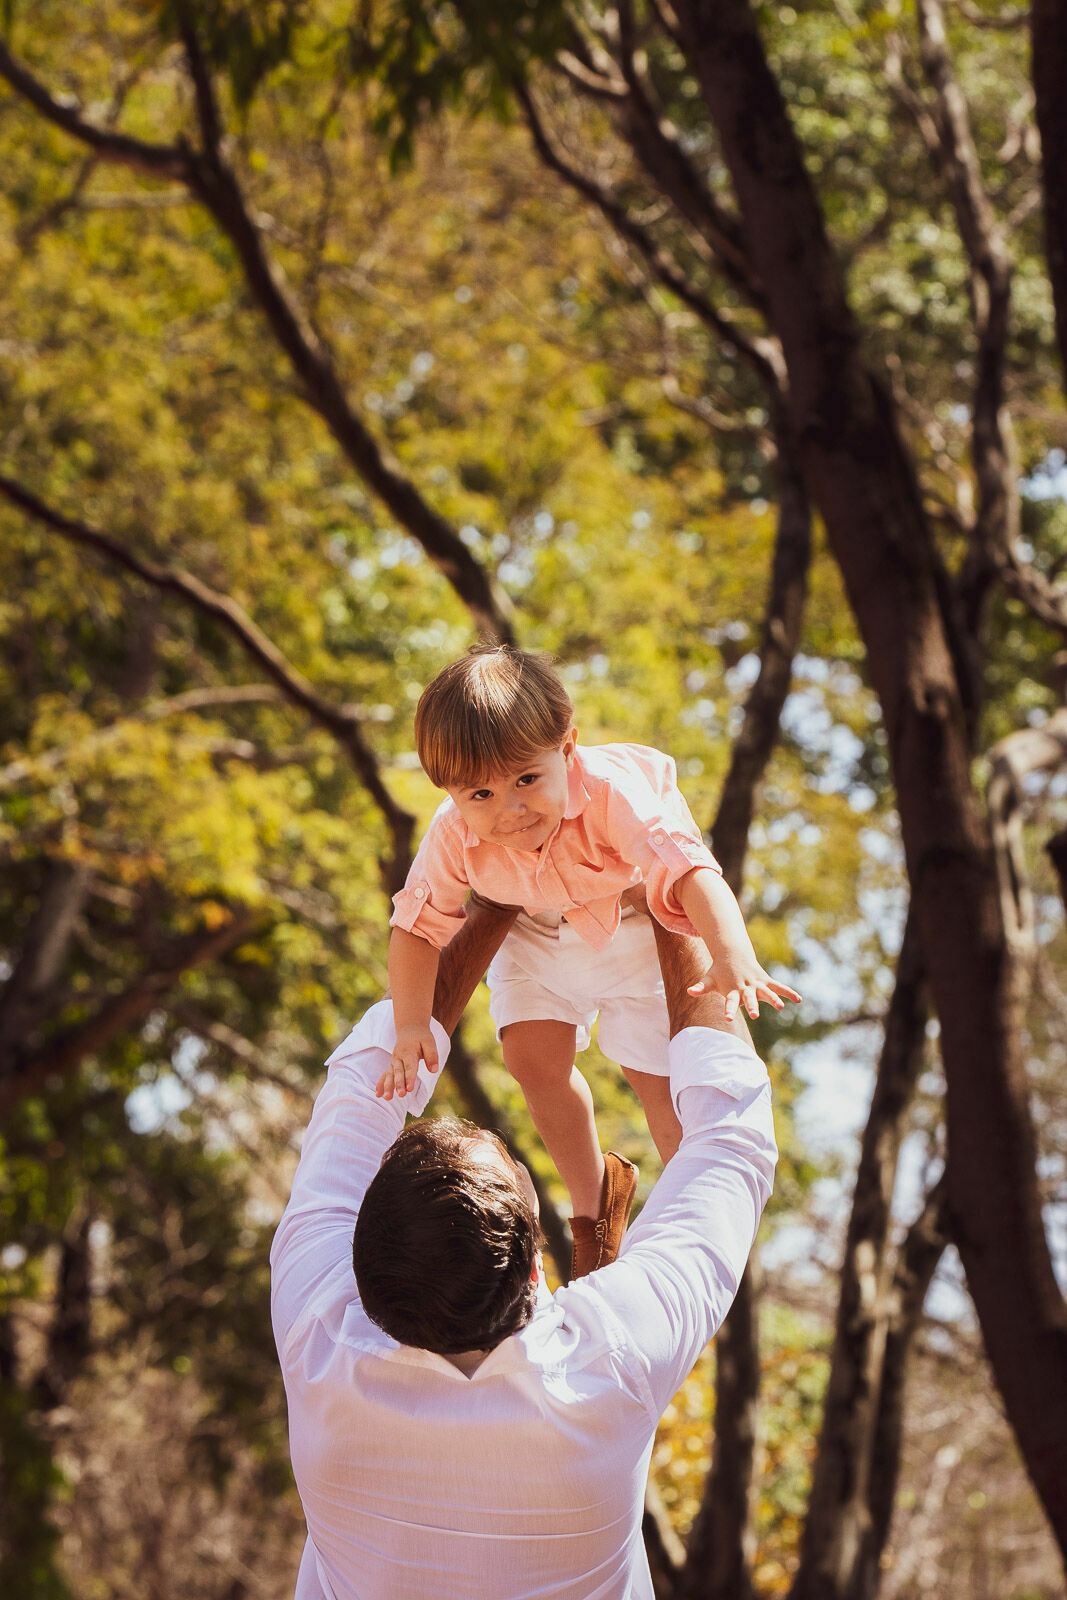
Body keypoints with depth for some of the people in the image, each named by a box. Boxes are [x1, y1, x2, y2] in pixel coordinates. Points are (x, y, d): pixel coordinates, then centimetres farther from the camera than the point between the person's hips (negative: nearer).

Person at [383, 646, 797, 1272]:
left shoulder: (611, 793, -43)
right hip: (541, 929, 3)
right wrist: (412, 1026, -30)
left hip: (639, 925, -3)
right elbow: (418, 924, -18)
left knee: (657, 1073, -2)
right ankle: (593, 1200, 20)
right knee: (534, 1055, -8)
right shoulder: (456, 835, -31)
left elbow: (689, 869, -54)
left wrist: (734, 957, -71)